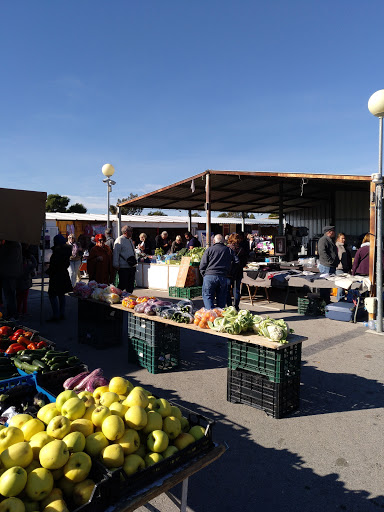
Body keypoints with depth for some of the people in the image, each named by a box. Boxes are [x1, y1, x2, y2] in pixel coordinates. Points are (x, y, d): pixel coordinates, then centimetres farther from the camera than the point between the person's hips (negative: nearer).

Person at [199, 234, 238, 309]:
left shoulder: (209, 249, 4)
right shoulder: (229, 250, 11)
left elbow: (202, 265, 1)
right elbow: (237, 261, 9)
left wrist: (204, 274, 13)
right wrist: (228, 271, 19)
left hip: (209, 276, -2)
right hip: (223, 277, 3)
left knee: (207, 296, 4)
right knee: (221, 298, 12)